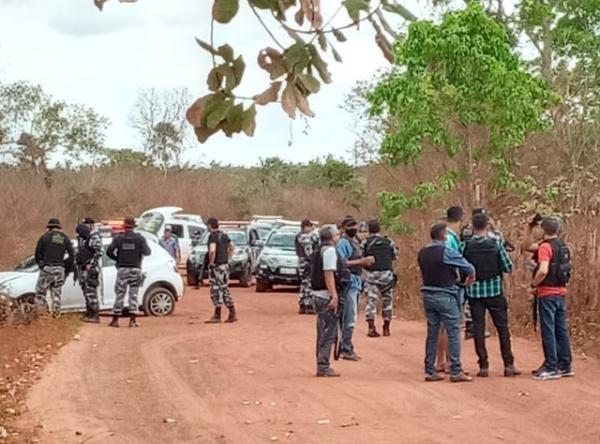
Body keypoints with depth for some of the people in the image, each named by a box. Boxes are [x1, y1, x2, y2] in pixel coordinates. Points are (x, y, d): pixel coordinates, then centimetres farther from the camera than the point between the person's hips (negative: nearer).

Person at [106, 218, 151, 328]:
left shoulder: (118, 238, 1)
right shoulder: (140, 238, -1)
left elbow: (109, 252, -5)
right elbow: (147, 252, -7)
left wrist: (117, 259, 11)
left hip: (122, 269, 0)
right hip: (135, 269, 0)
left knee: (120, 294, 6)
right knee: (134, 295, 4)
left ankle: (115, 320, 7)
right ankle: (132, 320, -1)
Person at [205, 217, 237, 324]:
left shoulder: (213, 236, -16)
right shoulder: (224, 235, 11)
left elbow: (212, 251, -31)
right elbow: (231, 247, 24)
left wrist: (211, 262, -17)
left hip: (216, 267, -8)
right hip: (225, 266, 8)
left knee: (216, 290, -2)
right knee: (225, 289, 14)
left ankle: (217, 316, 3)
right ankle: (232, 314, 14)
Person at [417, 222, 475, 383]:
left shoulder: (422, 253, 5)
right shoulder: (448, 252, -13)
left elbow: (425, 271, 8)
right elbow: (469, 268, -8)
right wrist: (471, 277, 12)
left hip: (428, 296, 6)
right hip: (445, 296, -6)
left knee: (432, 334, 12)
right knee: (453, 334, 1)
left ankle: (430, 371, 14)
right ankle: (456, 372, 1)